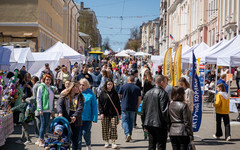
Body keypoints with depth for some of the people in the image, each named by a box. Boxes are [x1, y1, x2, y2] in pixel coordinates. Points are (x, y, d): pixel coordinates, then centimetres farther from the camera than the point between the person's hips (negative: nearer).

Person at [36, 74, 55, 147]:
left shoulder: (51, 88, 18)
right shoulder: (41, 87, -3)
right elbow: (38, 98, -8)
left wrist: (52, 110, 17)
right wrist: (40, 109, -15)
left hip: (49, 110, 7)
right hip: (43, 110, -7)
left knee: (46, 125, 8)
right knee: (43, 124, -6)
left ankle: (40, 140, 17)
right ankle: (41, 141, 2)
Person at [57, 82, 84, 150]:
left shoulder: (80, 96, 7)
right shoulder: (64, 95, 5)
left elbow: (80, 108, -5)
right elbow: (59, 104, -5)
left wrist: (75, 116, -20)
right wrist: (60, 112, -24)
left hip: (75, 121, 1)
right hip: (65, 120, -1)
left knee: (75, 139, 6)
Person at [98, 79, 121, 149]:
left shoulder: (115, 93, 8)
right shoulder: (103, 93, 2)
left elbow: (118, 103, 12)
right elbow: (100, 103, 1)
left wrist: (119, 113, 9)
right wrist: (101, 112, -9)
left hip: (114, 113, 1)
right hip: (105, 114, -1)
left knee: (114, 127, -7)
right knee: (105, 128, 5)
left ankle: (113, 143, -4)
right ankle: (106, 142, 18)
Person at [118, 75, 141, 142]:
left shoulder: (123, 87, -2)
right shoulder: (137, 88, 2)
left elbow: (118, 96, 2)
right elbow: (139, 99, 3)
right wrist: (137, 107, 14)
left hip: (125, 107, -2)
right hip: (133, 108, 2)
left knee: (125, 121, 2)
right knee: (131, 121, 14)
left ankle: (127, 134, -17)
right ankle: (129, 135, 19)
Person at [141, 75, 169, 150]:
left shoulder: (148, 93, 10)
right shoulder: (163, 93, -11)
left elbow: (143, 110, 15)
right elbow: (164, 110, -16)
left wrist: (144, 124, 21)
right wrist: (167, 123, -6)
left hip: (149, 123, 7)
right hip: (159, 124, -7)